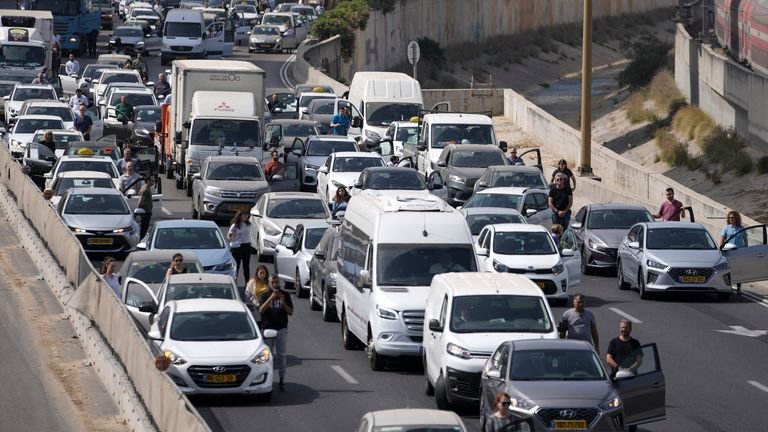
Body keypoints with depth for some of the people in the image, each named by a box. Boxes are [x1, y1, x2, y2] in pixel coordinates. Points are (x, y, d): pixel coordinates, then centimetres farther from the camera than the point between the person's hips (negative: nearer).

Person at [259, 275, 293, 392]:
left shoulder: (285, 295, 5)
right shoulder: (265, 296, 5)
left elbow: (290, 312, 1)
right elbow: (261, 310, -11)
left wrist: (283, 302, -15)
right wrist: (271, 298, -20)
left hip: (281, 329, 0)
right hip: (267, 328, 0)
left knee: (281, 355, 0)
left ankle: (282, 381, 3)